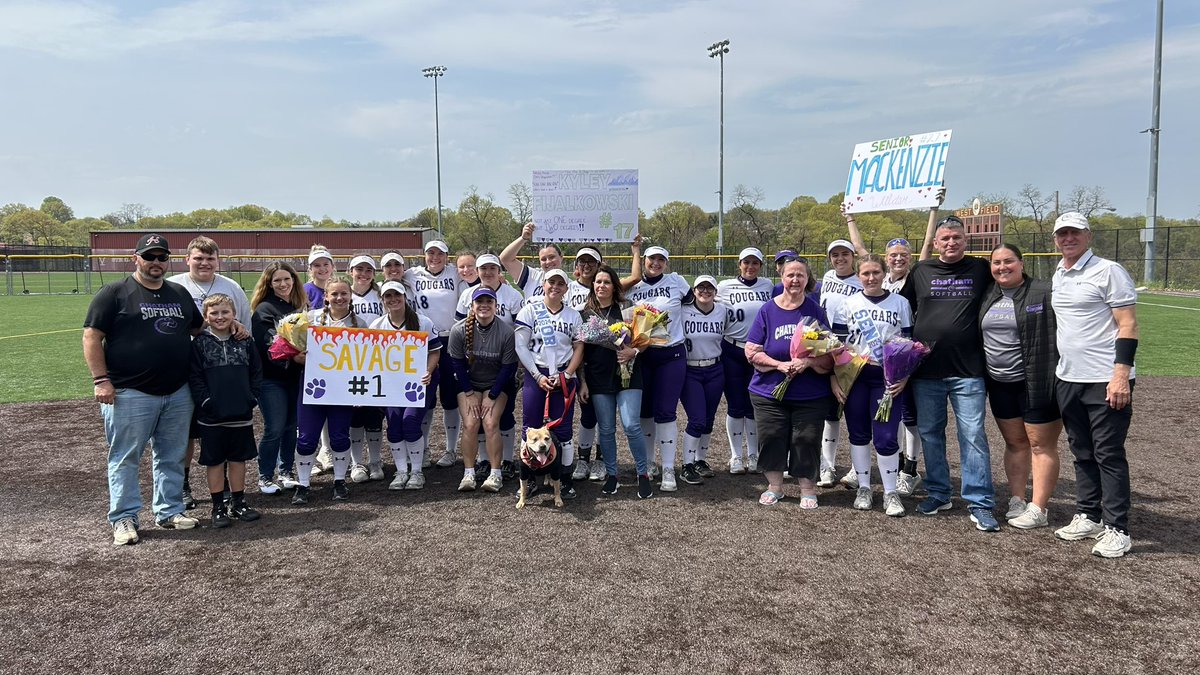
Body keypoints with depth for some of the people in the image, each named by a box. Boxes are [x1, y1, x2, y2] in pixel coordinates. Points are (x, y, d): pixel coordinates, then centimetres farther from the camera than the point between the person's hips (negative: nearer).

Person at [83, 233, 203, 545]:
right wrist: (101, 380, -13)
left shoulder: (180, 294, 13)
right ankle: (124, 519, 11)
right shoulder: (114, 293, -3)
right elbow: (92, 338, -6)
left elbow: (200, 329, 25)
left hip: (177, 393, 5)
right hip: (129, 394, -5)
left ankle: (169, 511, 23)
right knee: (125, 458, 2)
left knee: (172, 457, 12)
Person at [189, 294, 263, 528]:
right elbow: (194, 378, -6)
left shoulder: (245, 342, 4)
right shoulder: (199, 343, -3)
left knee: (238, 459, 12)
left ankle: (238, 503, 23)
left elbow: (256, 373, 6)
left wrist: (252, 398, -4)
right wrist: (205, 401, -14)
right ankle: (218, 507, 17)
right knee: (215, 462, 7)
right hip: (211, 417, -2)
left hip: (241, 415, 2)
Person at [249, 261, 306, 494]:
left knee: (292, 426, 10)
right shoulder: (264, 309, -6)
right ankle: (265, 478, 8)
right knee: (275, 429, -5)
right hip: (272, 378, -5)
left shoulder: (301, 306, 12)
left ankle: (287, 473, 23)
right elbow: (268, 345, -16)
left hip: (296, 376, 5)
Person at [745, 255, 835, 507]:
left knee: (807, 439, 1)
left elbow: (829, 351, 0)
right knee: (771, 438, 4)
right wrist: (780, 365, -14)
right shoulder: (767, 310, 1)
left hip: (810, 394, -1)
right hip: (769, 392, 1)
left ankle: (808, 489, 20)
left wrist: (807, 361, -19)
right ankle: (774, 486, 23)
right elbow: (751, 351, -1)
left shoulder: (815, 310, 0)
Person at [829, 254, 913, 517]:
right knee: (858, 434, 9)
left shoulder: (900, 303, 4)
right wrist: (834, 379, -3)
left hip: (887, 378, -1)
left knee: (886, 437, -5)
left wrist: (904, 377, -5)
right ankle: (863, 487, 23)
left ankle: (890, 492, 11)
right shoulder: (849, 305, 4)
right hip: (854, 377, 1)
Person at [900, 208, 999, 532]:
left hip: (968, 371, -2)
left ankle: (979, 503, 3)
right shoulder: (921, 271, 8)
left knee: (973, 436, -4)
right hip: (926, 370, 2)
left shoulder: (981, 269, 4)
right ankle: (938, 493, 24)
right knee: (930, 433, 10)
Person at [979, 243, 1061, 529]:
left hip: (1036, 384, -6)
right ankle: (1016, 501, 21)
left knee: (1041, 444, 1)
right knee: (1014, 442, 13)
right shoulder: (988, 297, 10)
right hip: (1000, 384, 6)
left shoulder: (1043, 293, -8)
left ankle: (1038, 509, 5)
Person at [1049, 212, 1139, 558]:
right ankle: (1088, 517, 26)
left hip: (1106, 382, -7)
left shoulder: (1108, 271, -9)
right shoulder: (1058, 277, 13)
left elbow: (1128, 325, -13)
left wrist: (1121, 374, -21)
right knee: (1082, 453, 15)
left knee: (1109, 455, -2)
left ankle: (1117, 530, 6)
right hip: (1068, 380, 7)